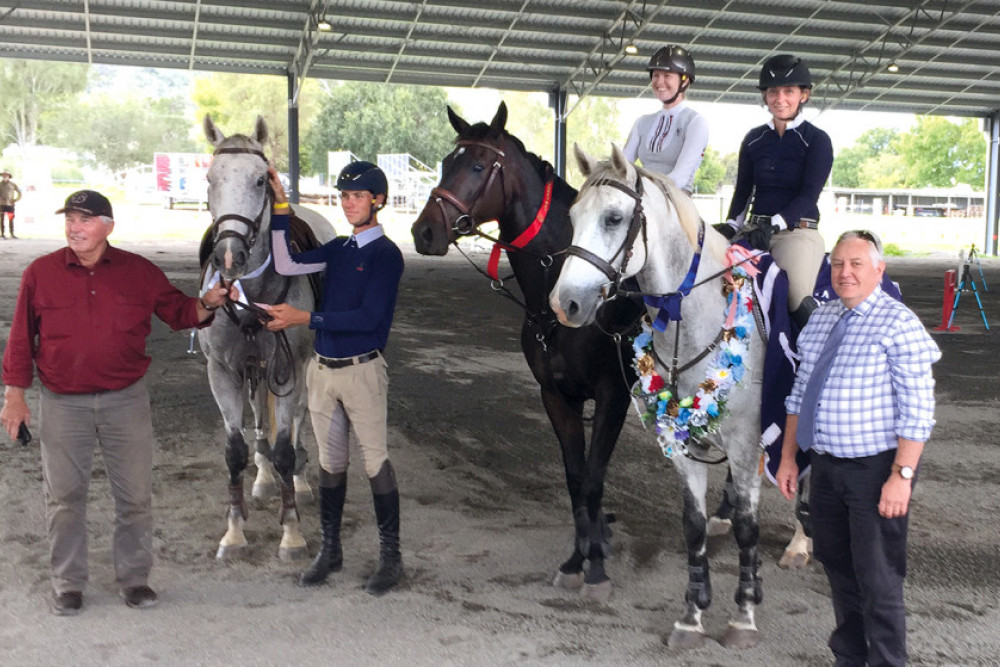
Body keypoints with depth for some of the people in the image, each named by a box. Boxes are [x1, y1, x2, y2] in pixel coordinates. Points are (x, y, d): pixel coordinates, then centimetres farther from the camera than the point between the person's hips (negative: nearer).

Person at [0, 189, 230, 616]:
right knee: (65, 497, 9)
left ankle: (134, 577, 24)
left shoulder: (139, 272, 0)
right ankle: (67, 583, 25)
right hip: (63, 404, 0)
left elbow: (176, 311, 9)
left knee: (136, 495, 7)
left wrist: (206, 305, -12)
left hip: (126, 400, 0)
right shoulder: (40, 273, 0)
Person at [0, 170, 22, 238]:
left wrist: (15, 200, 4)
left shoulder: (13, 184, 4)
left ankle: (12, 234, 3)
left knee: (11, 219, -2)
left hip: (10, 204, 1)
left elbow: (19, 193, 11)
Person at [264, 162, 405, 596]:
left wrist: (305, 318, -21)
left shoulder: (386, 255, -10)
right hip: (323, 368, 7)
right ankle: (329, 551, 26)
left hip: (362, 369, -6)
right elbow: (287, 264, 4)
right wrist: (280, 206, 1)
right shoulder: (338, 248, 12)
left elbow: (368, 317, -18)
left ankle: (390, 556, 12)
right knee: (330, 462, 14)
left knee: (375, 460, 1)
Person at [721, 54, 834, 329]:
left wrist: (774, 224, -24)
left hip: (797, 231, -4)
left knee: (797, 298, -28)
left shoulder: (817, 140, 1)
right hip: (753, 229, 5)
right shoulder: (753, 139, 15)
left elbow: (809, 195, -9)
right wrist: (730, 226, -4)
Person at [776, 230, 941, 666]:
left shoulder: (899, 324, -13)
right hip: (826, 466, 7)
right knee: (837, 566, 19)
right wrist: (788, 456, 10)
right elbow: (800, 393, 13)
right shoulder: (820, 319, 8)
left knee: (877, 579, 1)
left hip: (875, 469, -7)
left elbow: (916, 410, -17)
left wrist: (901, 476, -22)